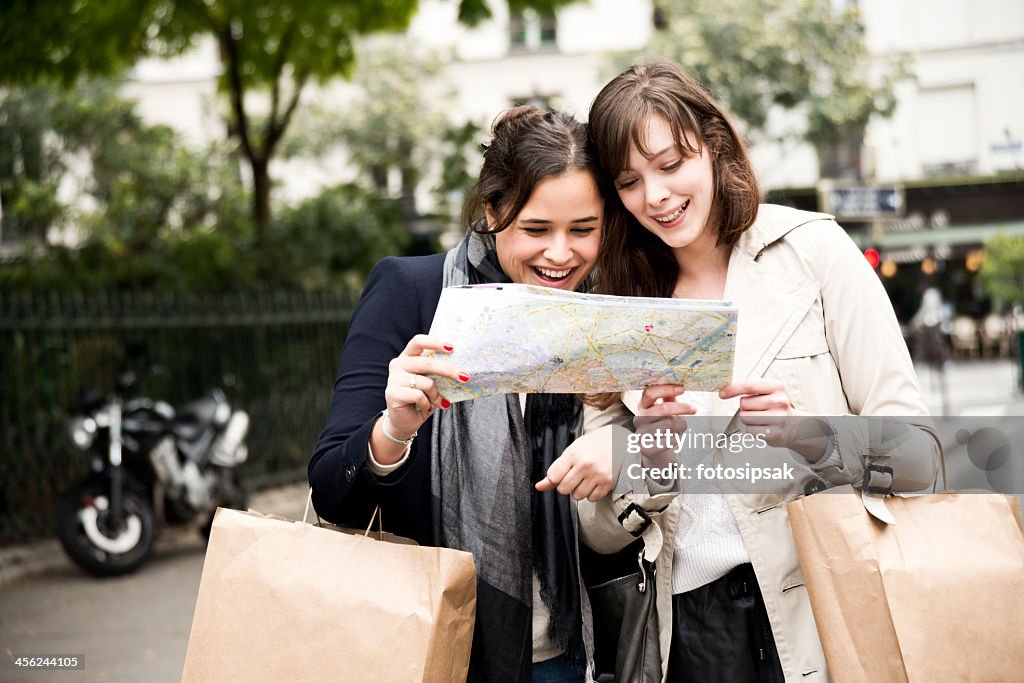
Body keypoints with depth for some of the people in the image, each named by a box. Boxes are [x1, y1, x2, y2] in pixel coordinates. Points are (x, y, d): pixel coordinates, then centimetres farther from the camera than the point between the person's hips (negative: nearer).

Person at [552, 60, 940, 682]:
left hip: (821, 613, -2)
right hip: (691, 626, 3)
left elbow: (918, 455, -5)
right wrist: (648, 461, -12)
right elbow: (599, 534, 7)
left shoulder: (812, 248, 0)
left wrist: (814, 439, -23)